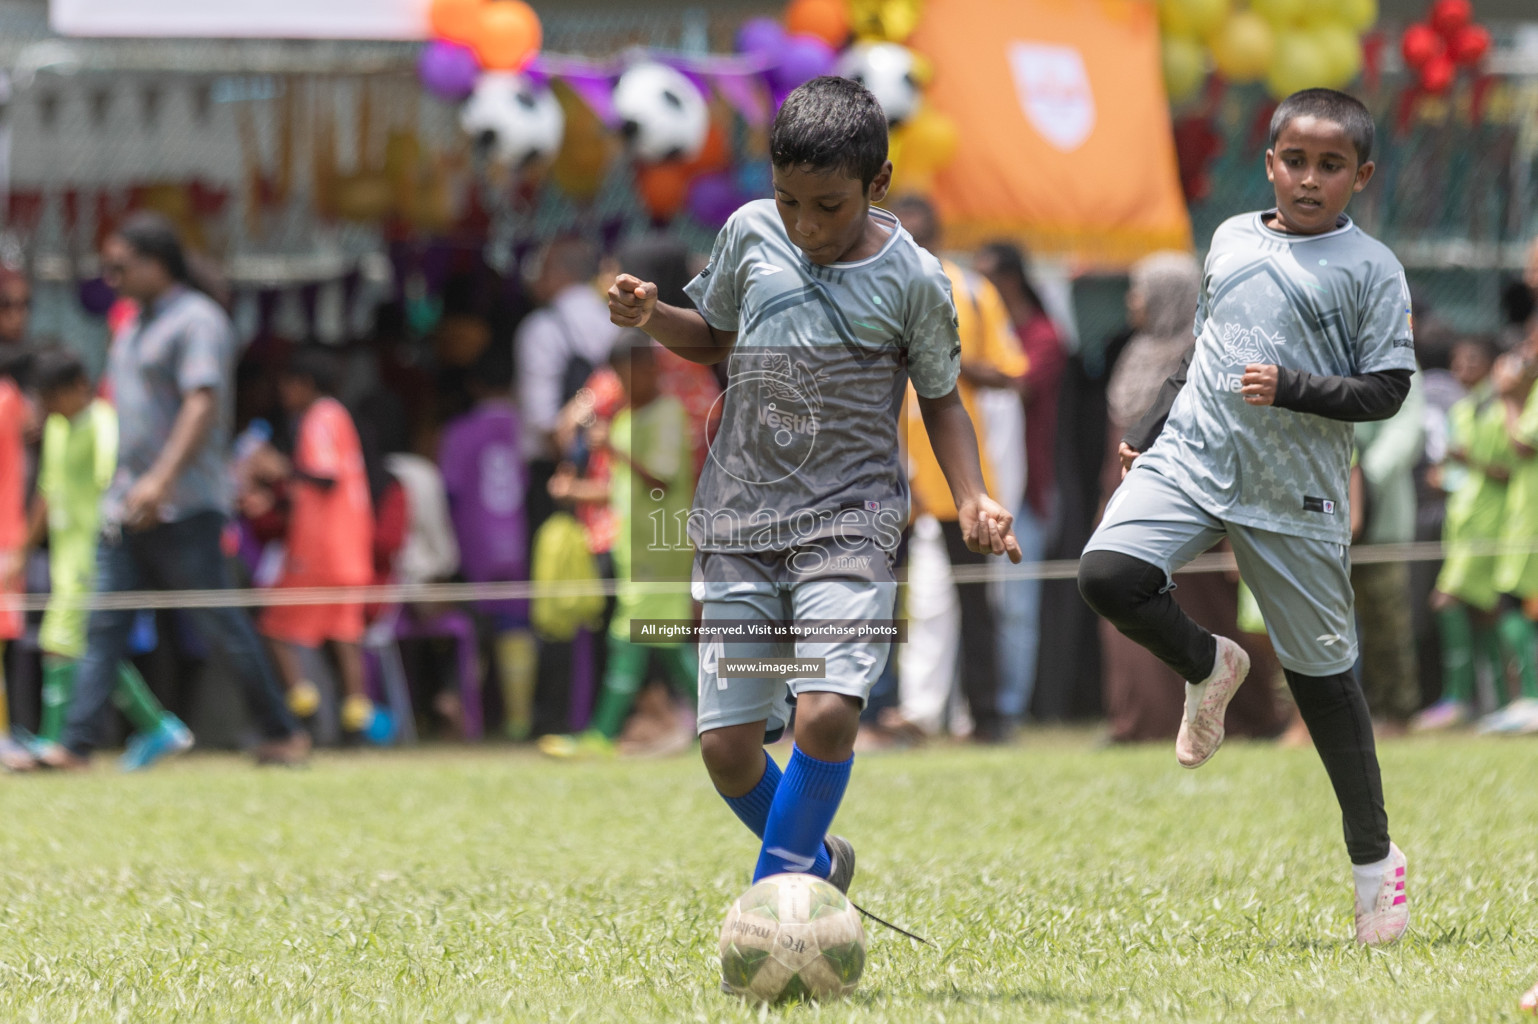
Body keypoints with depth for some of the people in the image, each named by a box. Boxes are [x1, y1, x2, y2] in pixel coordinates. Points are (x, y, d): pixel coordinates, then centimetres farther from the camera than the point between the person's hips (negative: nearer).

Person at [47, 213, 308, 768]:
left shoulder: (196, 320, -9)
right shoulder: (132, 328, 19)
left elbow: (204, 404, -21)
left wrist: (161, 480, -30)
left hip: (182, 508, -8)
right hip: (126, 505, 8)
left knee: (220, 624, -3)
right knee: (102, 627, -1)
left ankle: (283, 733, 9)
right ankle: (75, 746, -7)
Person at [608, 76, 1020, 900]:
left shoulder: (911, 280, -5)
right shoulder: (750, 234, 1)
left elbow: (940, 398, 8)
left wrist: (971, 497, -7)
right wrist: (653, 317, -2)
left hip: (849, 520, -3)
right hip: (739, 521, 3)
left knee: (828, 713, -24)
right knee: (725, 747, -2)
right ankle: (814, 863, 28)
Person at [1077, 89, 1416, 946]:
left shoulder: (1370, 268, -4)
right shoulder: (1233, 239, 11)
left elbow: (1387, 391, -7)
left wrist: (1291, 388, -19)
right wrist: (1152, 432, 23)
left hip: (1295, 495, -4)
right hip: (1193, 460, 4)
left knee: (1322, 674, 3)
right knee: (1107, 575, -22)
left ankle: (1375, 860, 17)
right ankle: (1209, 669, 10)